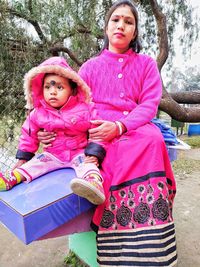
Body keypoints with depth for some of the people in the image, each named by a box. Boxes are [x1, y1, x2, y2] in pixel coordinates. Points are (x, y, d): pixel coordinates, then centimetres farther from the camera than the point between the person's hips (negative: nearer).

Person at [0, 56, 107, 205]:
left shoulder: (85, 109, -12)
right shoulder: (38, 114, -2)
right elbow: (29, 135, 10)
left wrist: (94, 154, -17)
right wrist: (23, 157, 12)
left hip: (79, 152, -4)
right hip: (52, 154, 5)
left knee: (86, 162, -30)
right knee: (36, 162, -9)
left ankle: (93, 182, -53)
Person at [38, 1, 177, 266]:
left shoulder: (146, 64, 16)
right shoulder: (90, 66, 16)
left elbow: (149, 105, 0)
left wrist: (119, 126, -19)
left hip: (137, 130, 1)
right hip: (99, 132, 0)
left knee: (153, 138, -33)